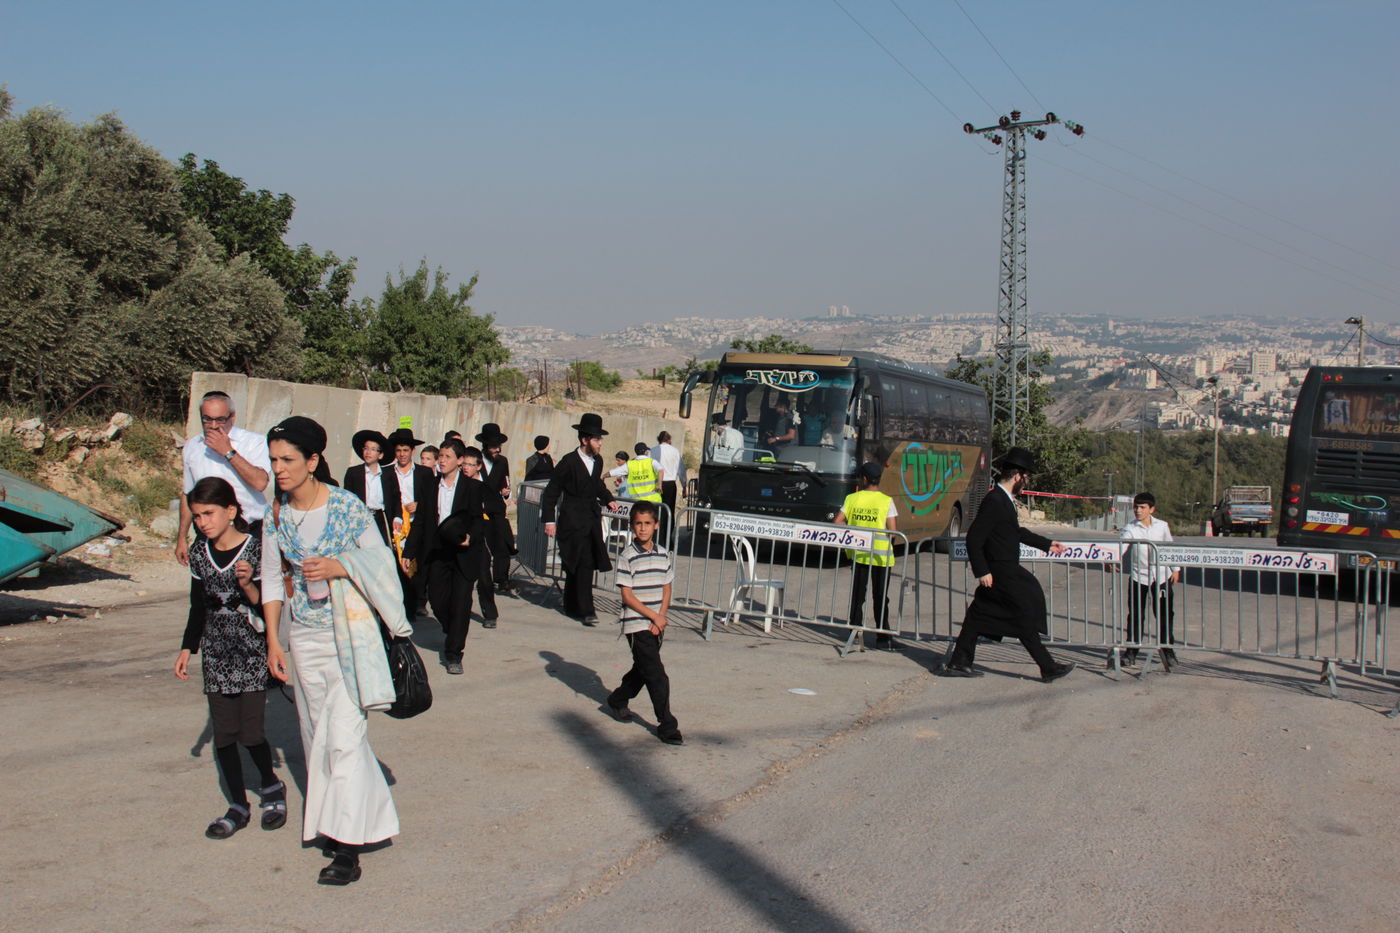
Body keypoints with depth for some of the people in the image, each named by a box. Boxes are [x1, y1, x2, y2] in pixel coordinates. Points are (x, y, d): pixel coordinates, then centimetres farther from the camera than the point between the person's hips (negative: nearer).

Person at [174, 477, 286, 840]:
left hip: (252, 652, -4)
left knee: (250, 732, -6)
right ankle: (238, 806, 17)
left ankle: (271, 787, 21)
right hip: (216, 654, 4)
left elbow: (266, 606, -10)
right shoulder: (199, 553, 4)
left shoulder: (255, 550, -11)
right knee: (223, 734, 4)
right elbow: (197, 608, 15)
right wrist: (187, 649, 14)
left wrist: (248, 585, -27)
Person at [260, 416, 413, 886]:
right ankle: (329, 821, 29)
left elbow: (381, 562, -4)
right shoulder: (277, 514, 2)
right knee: (318, 736, 13)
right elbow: (273, 579, 8)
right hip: (304, 637, 5)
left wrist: (338, 567, -20)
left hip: (350, 634, -5)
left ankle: (348, 848, -5)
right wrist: (273, 640, 5)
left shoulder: (347, 507, -11)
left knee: (343, 737, -9)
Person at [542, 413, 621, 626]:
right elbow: (551, 492, -8)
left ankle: (572, 606, 21)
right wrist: (549, 520, -12)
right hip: (573, 521, -7)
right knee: (583, 563, -12)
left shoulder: (597, 461, 9)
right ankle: (586, 611, -10)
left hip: (592, 520, 7)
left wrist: (608, 499, 12)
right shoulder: (569, 462, -11)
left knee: (587, 564, 7)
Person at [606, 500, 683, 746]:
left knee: (643, 670, 19)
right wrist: (654, 616, -15)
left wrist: (661, 618, -5)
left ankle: (618, 700, 43)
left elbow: (666, 589, 10)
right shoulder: (628, 556, -10)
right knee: (657, 676, -9)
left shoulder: (663, 554, 6)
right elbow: (627, 595, -12)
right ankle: (667, 726, -3)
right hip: (636, 624, -6)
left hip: (656, 625, 6)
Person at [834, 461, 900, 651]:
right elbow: (892, 530, -11)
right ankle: (883, 638, 2)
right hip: (880, 554, -2)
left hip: (858, 552, 2)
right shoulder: (886, 501, -7)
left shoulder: (852, 499, -1)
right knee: (880, 598, 2)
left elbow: (838, 521, -3)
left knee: (857, 595, 12)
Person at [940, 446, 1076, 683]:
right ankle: (1048, 668, 7)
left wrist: (1047, 544, 31)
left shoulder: (1005, 500, 13)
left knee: (979, 615, 11)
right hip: (1000, 572, -10)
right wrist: (982, 571, -22)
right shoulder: (994, 501, -19)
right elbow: (974, 538, -22)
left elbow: (1017, 532, 27)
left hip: (1008, 570, 10)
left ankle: (958, 663, 16)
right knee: (1026, 615, -2)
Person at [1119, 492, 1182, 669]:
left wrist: (1175, 569, 14)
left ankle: (1167, 648, 20)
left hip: (1161, 575, 2)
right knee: (1136, 614, 2)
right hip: (1138, 576, -2)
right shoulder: (1130, 528, -7)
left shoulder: (1162, 526, 1)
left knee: (1164, 613, 7)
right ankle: (1131, 650, 10)